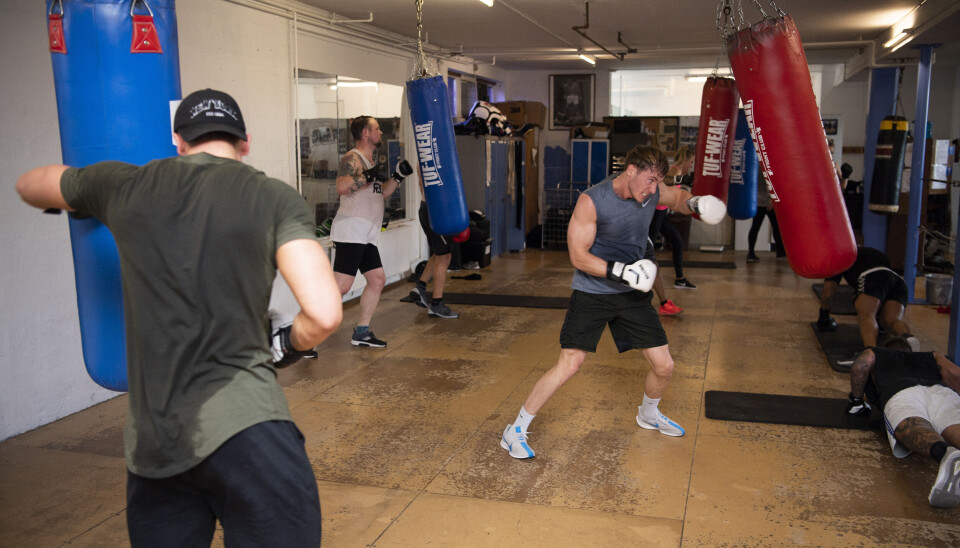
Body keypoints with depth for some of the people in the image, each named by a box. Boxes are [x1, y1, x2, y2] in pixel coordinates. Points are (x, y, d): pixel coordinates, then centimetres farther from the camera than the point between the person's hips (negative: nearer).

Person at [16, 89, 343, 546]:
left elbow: (29, 185, 28)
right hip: (242, 426, -4)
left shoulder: (124, 186, 7)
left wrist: (89, 205, 46)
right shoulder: (276, 199, -3)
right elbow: (324, 314, -13)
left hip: (148, 441, 4)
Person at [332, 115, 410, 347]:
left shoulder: (369, 162, 22)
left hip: (366, 236, 10)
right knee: (341, 285, -14)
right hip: (350, 234, -10)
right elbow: (342, 187, -26)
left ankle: (361, 332, 18)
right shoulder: (352, 158, -9)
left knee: (377, 280, 10)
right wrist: (368, 177, -22)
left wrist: (398, 177, 16)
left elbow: (381, 194, 26)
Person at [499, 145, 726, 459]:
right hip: (592, 294, -5)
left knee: (664, 366, 7)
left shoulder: (652, 192, -3)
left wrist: (695, 203, -2)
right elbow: (578, 256, -19)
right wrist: (621, 271, -29)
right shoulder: (592, 201, -19)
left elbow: (678, 198, 20)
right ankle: (515, 430, 2)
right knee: (568, 365, -14)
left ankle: (649, 415, 41)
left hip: (633, 293, 6)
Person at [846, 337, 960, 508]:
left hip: (900, 393, -2)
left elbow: (861, 364, 14)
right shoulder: (932, 357, 43)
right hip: (942, 391, 2)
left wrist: (856, 401, 25)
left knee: (910, 429, -33)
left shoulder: (874, 354, 39)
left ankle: (945, 453, -67)